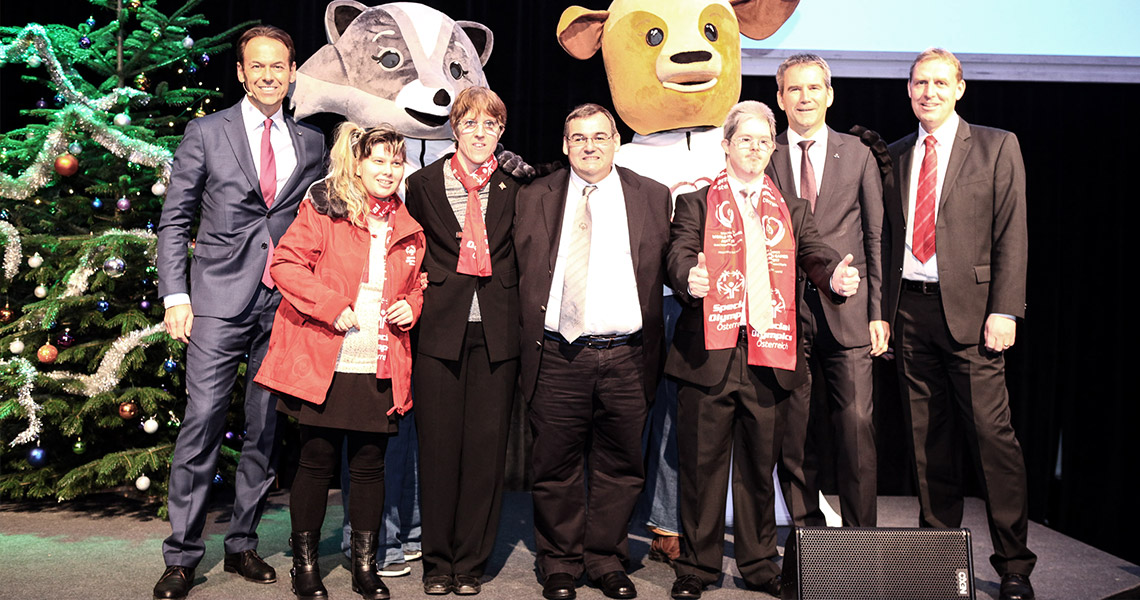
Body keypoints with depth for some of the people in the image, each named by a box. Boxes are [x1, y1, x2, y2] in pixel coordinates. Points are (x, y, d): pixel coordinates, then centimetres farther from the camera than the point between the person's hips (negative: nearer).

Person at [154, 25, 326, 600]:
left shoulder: (311, 142, 12)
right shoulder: (206, 132, 4)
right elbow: (174, 220, 4)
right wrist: (176, 296, -5)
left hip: (286, 303, 3)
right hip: (220, 299, -3)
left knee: (265, 429, 8)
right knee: (202, 422, -6)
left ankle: (242, 544, 21)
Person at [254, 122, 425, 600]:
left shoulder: (409, 228, 12)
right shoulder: (323, 211, -2)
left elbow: (419, 285, 23)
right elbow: (285, 264, -8)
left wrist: (412, 306, 1)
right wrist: (332, 306, -16)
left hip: (380, 371, 4)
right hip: (323, 365, -3)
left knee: (370, 466, 10)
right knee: (316, 463, 6)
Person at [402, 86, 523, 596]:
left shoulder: (513, 190, 9)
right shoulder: (422, 184, 7)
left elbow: (519, 261, 14)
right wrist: (416, 286, 2)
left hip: (495, 334, 1)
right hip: (440, 329, -1)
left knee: (486, 448, 3)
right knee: (438, 447, 3)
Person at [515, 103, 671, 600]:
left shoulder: (652, 197, 9)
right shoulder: (534, 198, 9)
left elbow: (666, 268, 9)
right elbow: (523, 272, 9)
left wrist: (671, 308, 0)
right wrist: (532, 334, 4)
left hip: (626, 358, 1)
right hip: (558, 356, 0)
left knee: (619, 467, 8)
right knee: (556, 467, 6)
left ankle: (607, 560, 24)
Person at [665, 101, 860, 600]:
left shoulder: (792, 210, 17)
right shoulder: (696, 204, 9)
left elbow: (814, 254, 3)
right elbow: (679, 253, -6)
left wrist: (836, 276, -21)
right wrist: (690, 277, -30)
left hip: (770, 357, 2)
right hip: (708, 354, -2)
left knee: (760, 465, 10)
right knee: (702, 462, 3)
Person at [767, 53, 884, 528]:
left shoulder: (858, 155, 9)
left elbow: (877, 238, 8)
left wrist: (879, 312, 0)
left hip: (847, 312, 0)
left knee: (856, 426, -3)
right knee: (793, 432, 5)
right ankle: (806, 529, 20)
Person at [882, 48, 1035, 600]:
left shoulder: (996, 147, 4)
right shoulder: (895, 156, 15)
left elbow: (1011, 234, -2)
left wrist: (1004, 311, -11)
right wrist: (883, 310, 8)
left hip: (968, 307, -4)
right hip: (910, 309, 4)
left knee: (992, 436, -6)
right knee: (928, 441, 9)